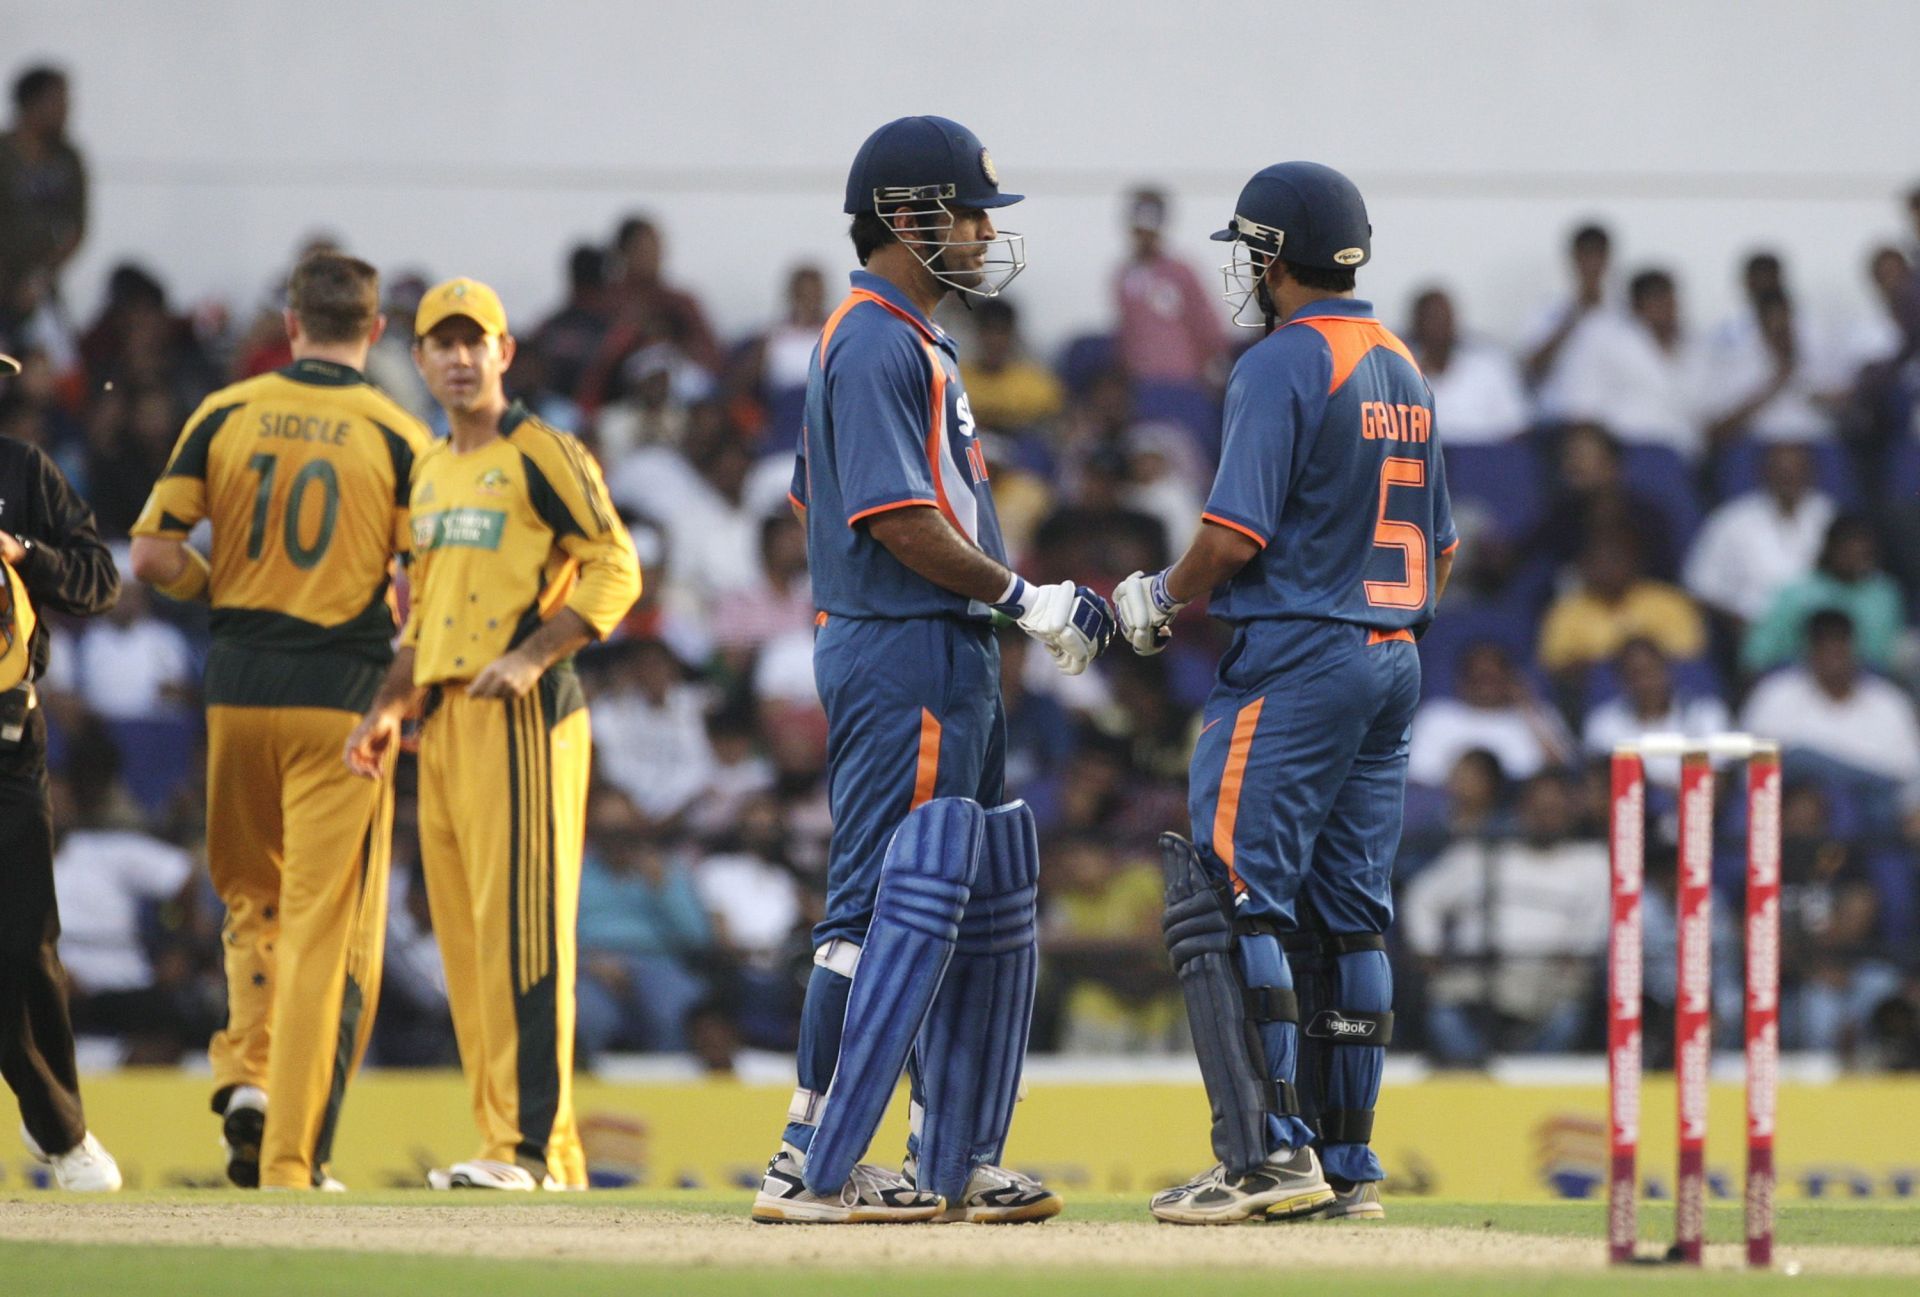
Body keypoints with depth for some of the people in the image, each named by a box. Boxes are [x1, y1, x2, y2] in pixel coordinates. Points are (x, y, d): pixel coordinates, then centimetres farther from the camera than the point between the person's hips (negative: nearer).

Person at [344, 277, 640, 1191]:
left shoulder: (541, 455, -3)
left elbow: (615, 569, -9)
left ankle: (536, 1145, -15)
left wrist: (534, 657, -19)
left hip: (522, 712, -8)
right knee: (463, 935, 6)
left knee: (518, 926, -13)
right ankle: (505, 1142, 9)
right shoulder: (430, 473, 20)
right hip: (444, 720, 8)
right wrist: (389, 706, 15)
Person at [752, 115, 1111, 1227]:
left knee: (987, 915, 13)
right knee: (895, 908, -12)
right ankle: (813, 1168, -12)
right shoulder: (875, 342, -13)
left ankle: (955, 1166, 17)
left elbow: (818, 499, 22)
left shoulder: (913, 341, 19)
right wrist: (1024, 598, -17)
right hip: (903, 653, -11)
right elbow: (895, 516, -21)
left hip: (951, 662, 11)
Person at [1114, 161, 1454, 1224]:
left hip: (1294, 659, -9)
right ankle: (1347, 1164, 10)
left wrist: (1161, 598, -1)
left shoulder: (1281, 365, -11)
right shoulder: (1404, 369, 15)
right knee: (1345, 915, 11)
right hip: (1394, 659, 9)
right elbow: (1439, 547, 19)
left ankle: (1269, 1152, -18)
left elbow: (1237, 536, -17)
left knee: (1229, 898, -9)